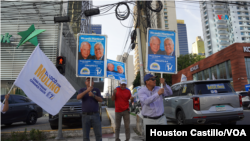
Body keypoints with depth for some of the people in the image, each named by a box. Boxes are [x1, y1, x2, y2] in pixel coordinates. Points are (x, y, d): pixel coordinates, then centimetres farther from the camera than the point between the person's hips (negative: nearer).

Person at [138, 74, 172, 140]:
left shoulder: (158, 88, -1)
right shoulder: (141, 91, -12)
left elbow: (169, 93, -10)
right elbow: (146, 101, -29)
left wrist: (164, 84, -26)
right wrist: (158, 94, -36)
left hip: (161, 118, 3)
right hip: (149, 120, -2)